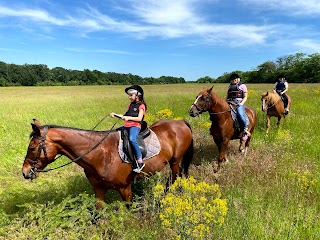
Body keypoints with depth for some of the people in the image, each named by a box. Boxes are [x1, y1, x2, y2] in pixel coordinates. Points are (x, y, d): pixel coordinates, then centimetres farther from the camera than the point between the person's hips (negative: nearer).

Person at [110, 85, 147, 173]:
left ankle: (140, 161, -31)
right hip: (126, 125, 9)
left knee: (132, 139, -35)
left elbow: (139, 118, -11)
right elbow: (125, 116, 18)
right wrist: (115, 115, 5)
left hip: (135, 126, -9)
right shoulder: (130, 105, 22)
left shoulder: (141, 106, 0)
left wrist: (128, 118, -19)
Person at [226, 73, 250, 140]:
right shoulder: (230, 87, 26)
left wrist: (241, 103, -12)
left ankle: (245, 130, -22)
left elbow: (245, 97, 7)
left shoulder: (242, 86, 13)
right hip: (230, 103, 5)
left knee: (240, 113, -32)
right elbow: (227, 96, 27)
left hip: (239, 102, -5)